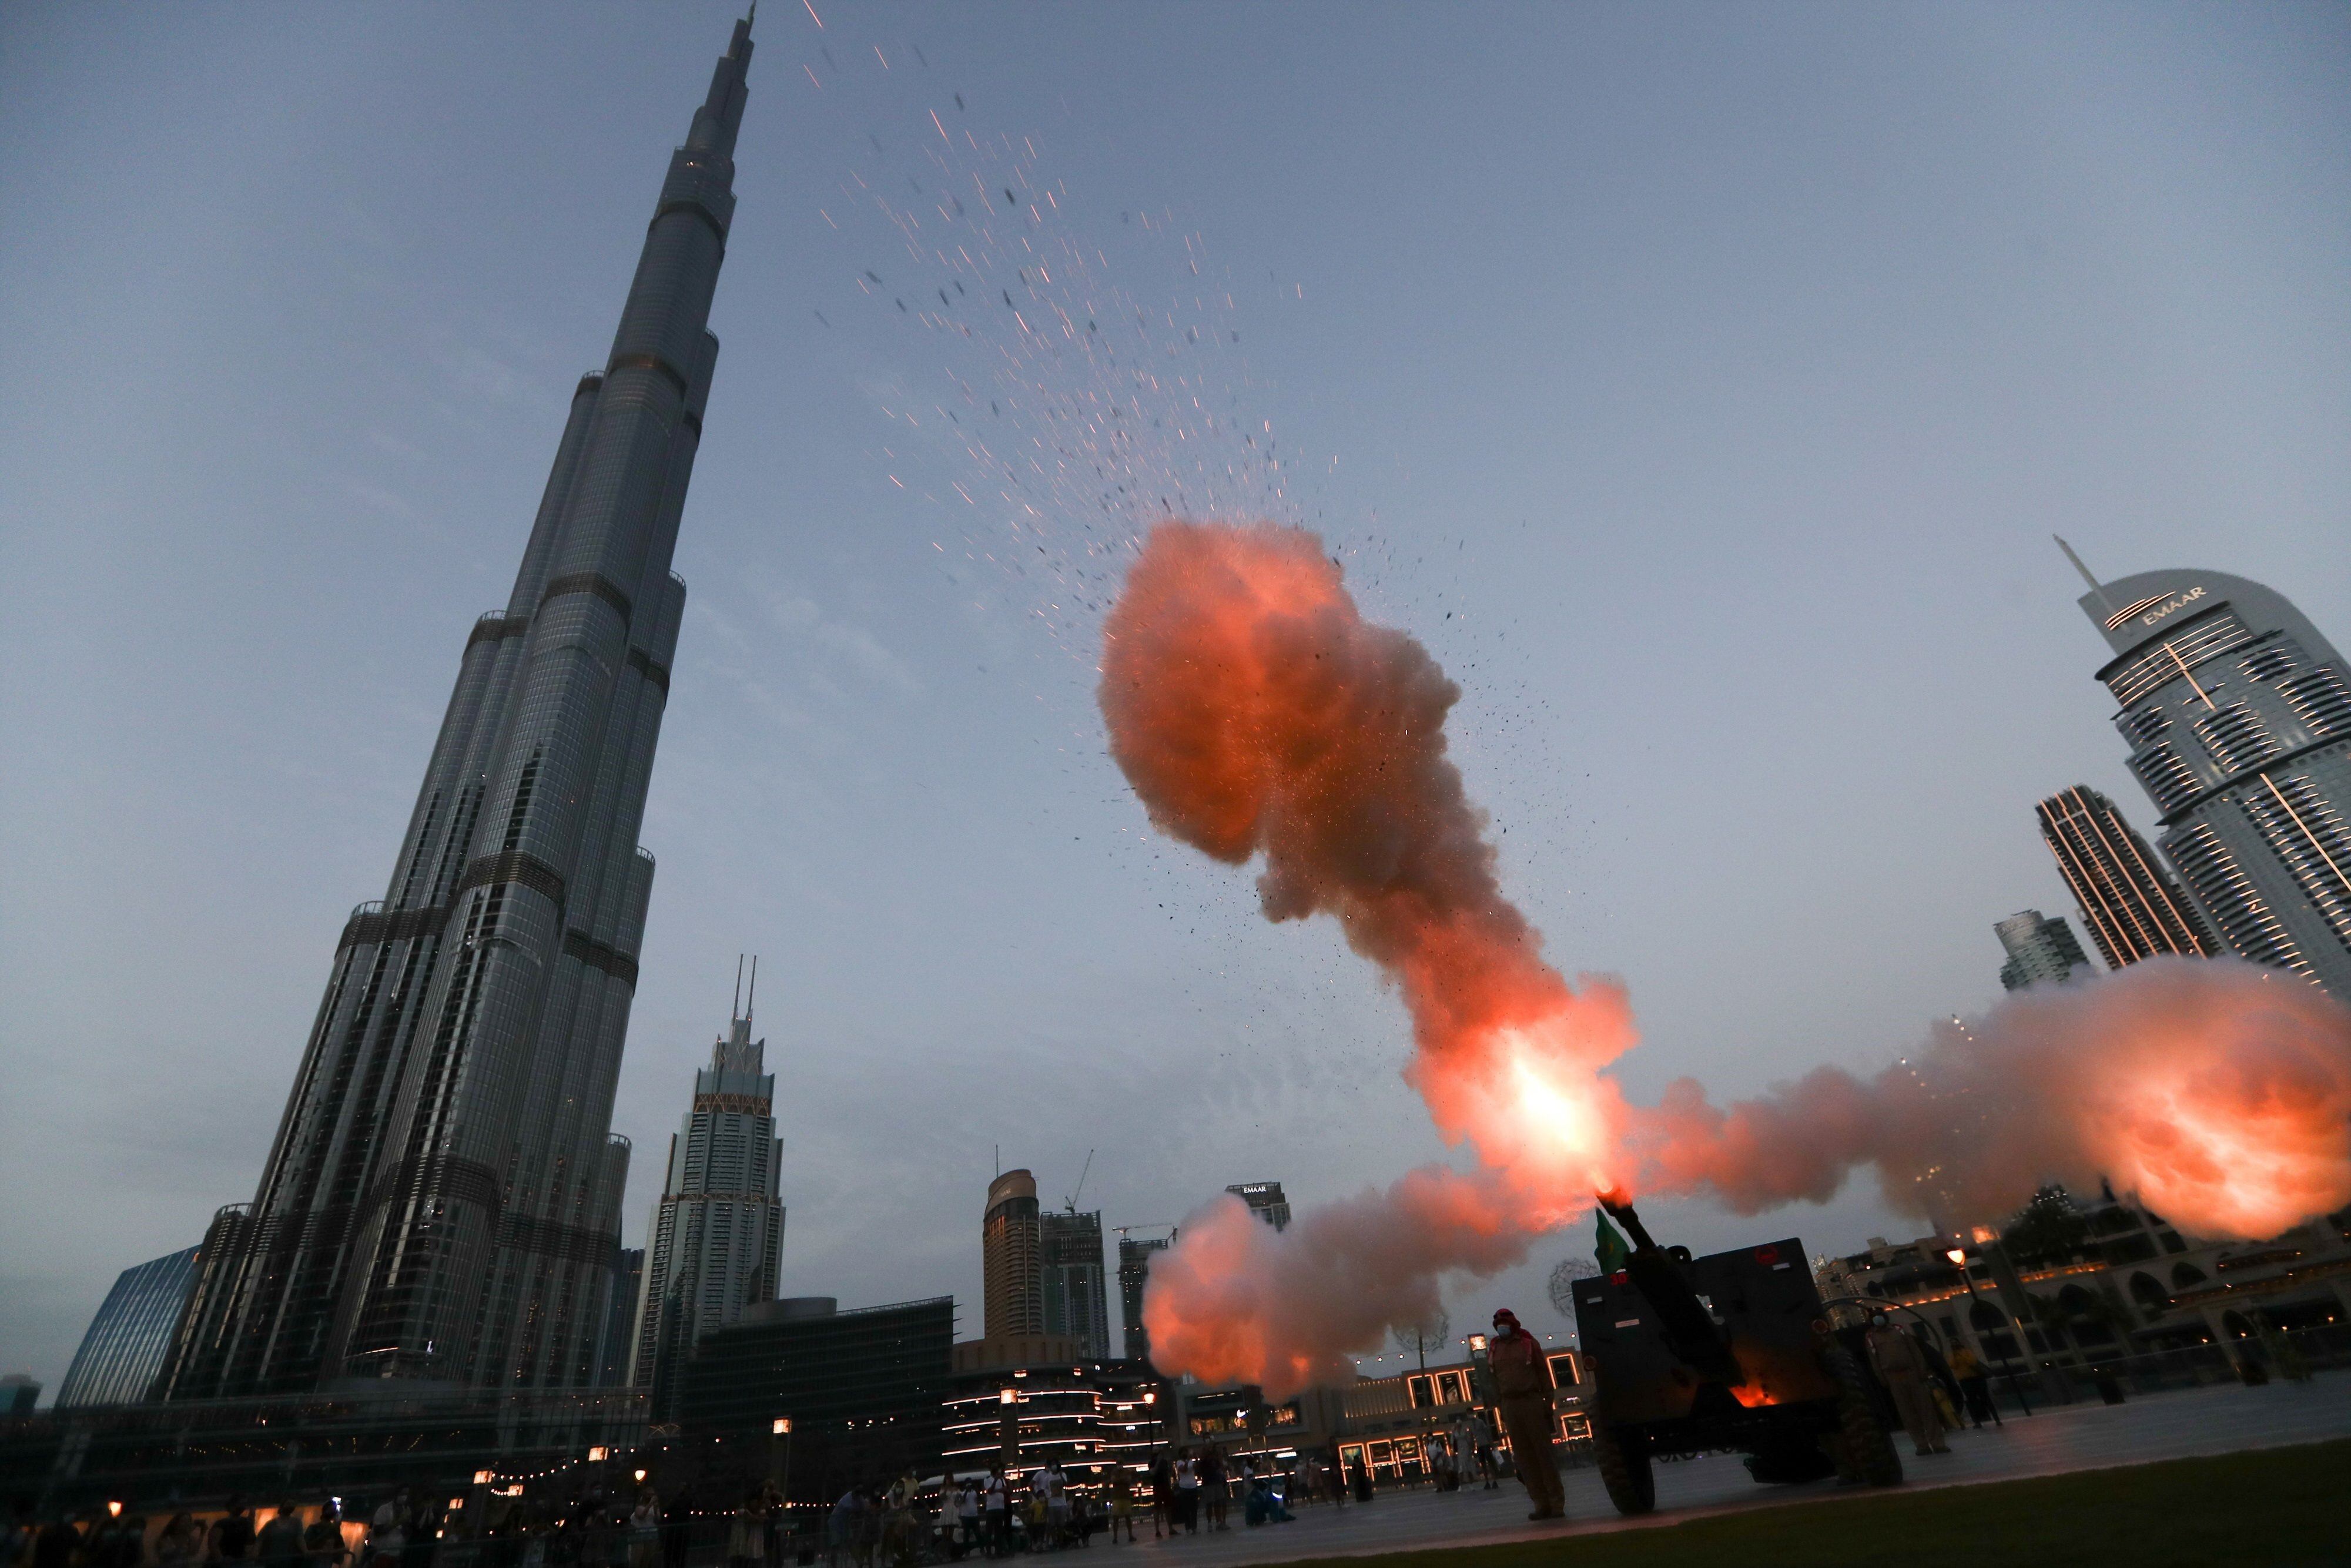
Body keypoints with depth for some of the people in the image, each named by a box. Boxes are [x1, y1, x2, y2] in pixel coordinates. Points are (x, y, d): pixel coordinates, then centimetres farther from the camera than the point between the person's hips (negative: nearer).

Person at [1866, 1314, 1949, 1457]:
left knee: (1926, 1409, 0)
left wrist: (1922, 1371, -5)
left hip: (1911, 1374, 1)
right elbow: (1875, 1361, 2)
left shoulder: (1898, 1331, 6)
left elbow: (1915, 1351, 4)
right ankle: (1922, 1445, 7)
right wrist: (1883, 1382, -1)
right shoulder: (1871, 1339, 2)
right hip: (1894, 1378, 0)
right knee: (1908, 1414, 2)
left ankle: (1938, 1443, 5)